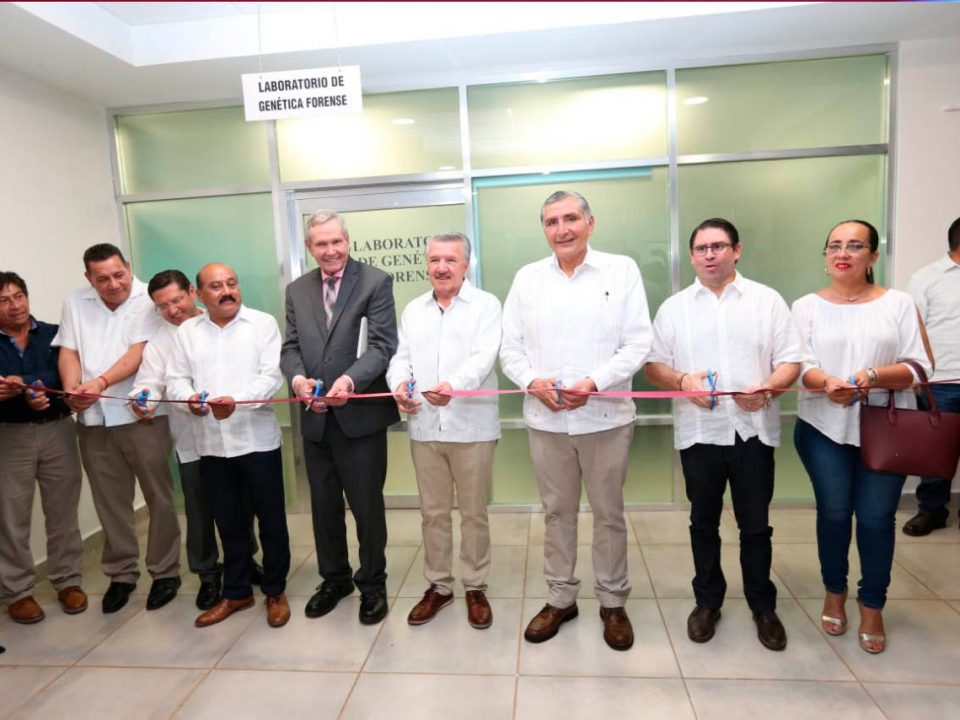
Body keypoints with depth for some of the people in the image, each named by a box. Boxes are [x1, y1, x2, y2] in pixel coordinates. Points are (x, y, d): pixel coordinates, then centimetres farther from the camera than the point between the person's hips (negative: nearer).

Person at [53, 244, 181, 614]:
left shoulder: (147, 299, -5)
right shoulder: (74, 303, 10)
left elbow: (140, 352, -13)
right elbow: (68, 352, 6)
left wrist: (101, 382, -25)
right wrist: (72, 390, -12)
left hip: (141, 415, -4)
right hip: (93, 420, 4)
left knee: (158, 497, 5)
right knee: (110, 502, 13)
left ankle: (165, 571, 20)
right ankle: (121, 573, 28)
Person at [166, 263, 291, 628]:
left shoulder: (263, 323, -2)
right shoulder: (187, 331, 10)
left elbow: (272, 376, -11)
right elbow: (176, 379, 7)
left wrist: (237, 401, -26)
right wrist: (189, 397, -15)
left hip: (257, 440, -3)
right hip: (212, 444, 3)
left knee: (271, 519, 7)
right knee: (229, 522, 16)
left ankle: (276, 592, 25)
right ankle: (236, 592, 32)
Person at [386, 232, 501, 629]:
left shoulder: (486, 304, -1)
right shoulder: (413, 310, 15)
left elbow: (483, 357, -15)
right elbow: (401, 356, 8)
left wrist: (453, 386, -34)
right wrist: (399, 383, -15)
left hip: (472, 426, -4)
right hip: (424, 427, 4)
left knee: (473, 512, 8)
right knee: (433, 512, 14)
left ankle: (475, 587, 26)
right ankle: (438, 585, 30)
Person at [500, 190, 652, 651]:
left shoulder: (622, 270, 1)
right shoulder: (527, 278, 7)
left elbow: (638, 343, -5)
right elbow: (510, 348, 6)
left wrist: (594, 383, -18)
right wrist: (533, 381, -13)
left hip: (605, 416, -2)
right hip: (545, 419, 2)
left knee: (609, 513, 11)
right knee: (557, 512, 14)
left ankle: (613, 603, 30)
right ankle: (560, 598, 31)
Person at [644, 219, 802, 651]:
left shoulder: (767, 300, 3)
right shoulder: (673, 307, 6)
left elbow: (791, 360, 0)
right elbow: (652, 366, 4)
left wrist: (768, 389, -19)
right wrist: (682, 381, -15)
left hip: (753, 431, -1)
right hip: (698, 433, 1)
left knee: (756, 525, 11)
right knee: (704, 523, 14)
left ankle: (763, 606, 30)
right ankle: (707, 601, 30)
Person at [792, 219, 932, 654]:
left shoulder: (899, 304, 3)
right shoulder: (807, 306, 5)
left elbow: (918, 367, -3)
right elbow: (799, 364, -5)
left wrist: (873, 376, -22)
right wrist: (827, 382, -25)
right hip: (824, 429, 0)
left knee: (876, 518, 3)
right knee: (834, 513, 5)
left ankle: (872, 606, 23)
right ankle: (834, 593, 28)